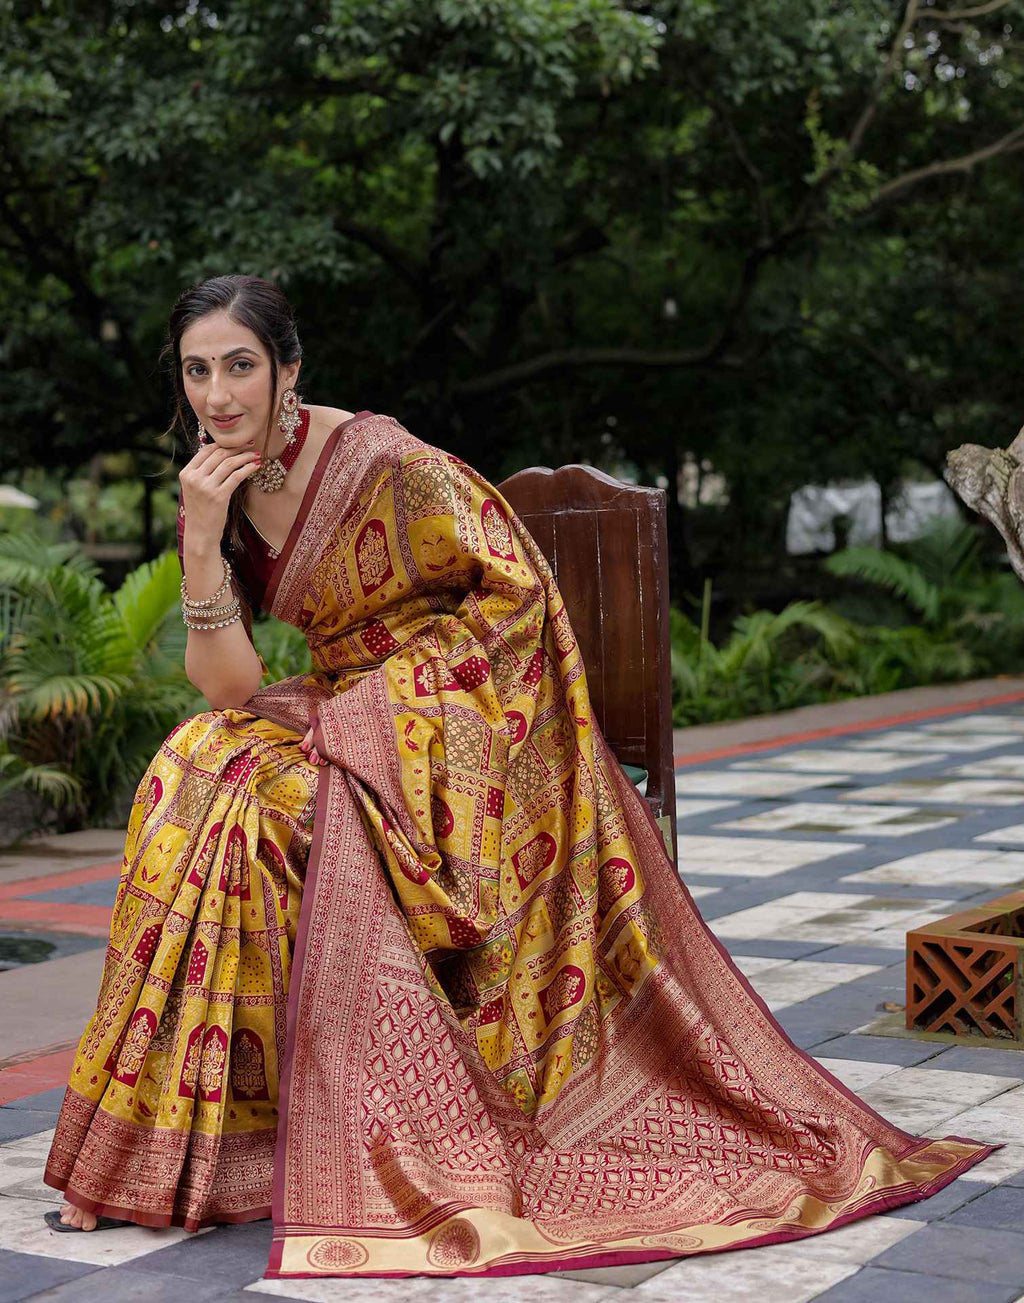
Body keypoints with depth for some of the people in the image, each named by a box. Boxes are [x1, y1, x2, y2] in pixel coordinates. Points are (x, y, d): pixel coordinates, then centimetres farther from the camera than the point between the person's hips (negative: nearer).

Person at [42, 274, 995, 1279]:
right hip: (345, 714, 6)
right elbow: (227, 687, -5)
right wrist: (201, 536, -16)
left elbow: (514, 587, -13)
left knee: (269, 796, -28)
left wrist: (389, 693, -15)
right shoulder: (214, 492, 3)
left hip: (456, 720, -6)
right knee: (198, 769, -19)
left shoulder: (380, 462, -17)